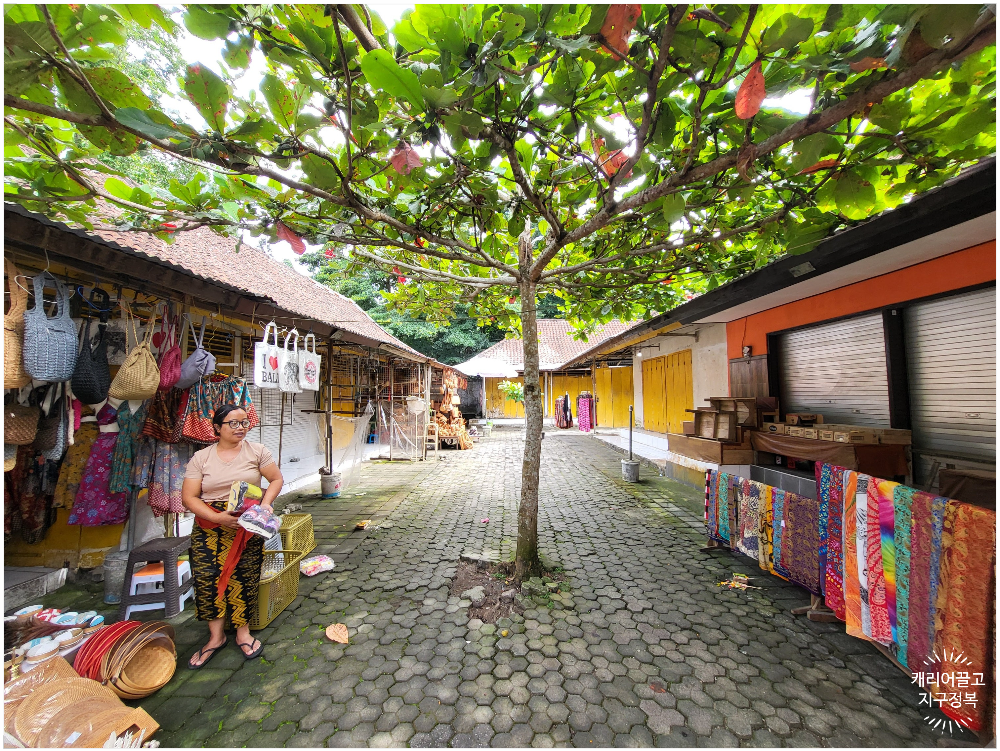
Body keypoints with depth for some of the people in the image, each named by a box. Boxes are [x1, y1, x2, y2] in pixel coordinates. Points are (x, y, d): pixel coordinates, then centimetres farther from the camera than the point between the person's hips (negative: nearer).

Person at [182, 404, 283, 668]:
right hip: (210, 526, 1)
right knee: (207, 577, -4)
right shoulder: (201, 457, 1)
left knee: (244, 578, -1)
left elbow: (276, 479, 5)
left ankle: (242, 632, 20)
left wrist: (265, 504, -11)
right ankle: (216, 636, 17)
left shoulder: (257, 451, 1)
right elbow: (189, 497, -2)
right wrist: (218, 517, -16)